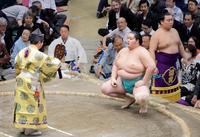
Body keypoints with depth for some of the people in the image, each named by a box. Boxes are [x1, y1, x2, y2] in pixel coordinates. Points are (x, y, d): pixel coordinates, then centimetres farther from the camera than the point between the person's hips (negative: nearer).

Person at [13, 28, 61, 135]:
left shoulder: (22, 52, 3)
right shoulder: (39, 55, -17)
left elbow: (17, 66, 13)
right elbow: (52, 64, -10)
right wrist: (57, 61, 12)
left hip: (21, 81, 7)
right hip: (32, 83, -7)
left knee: (23, 103, 15)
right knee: (32, 104, 4)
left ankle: (24, 125, 24)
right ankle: (30, 129, 9)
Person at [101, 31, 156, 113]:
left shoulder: (142, 52, -17)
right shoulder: (123, 50, 5)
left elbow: (152, 66, -27)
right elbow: (115, 65, 14)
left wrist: (144, 81, -24)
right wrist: (113, 78, 1)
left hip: (137, 83, -8)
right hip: (122, 81, 8)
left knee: (141, 98, -38)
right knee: (104, 88, -4)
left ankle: (143, 105, 5)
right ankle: (129, 99, 13)